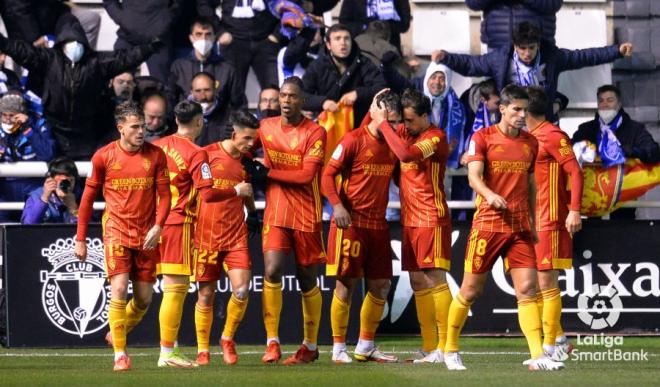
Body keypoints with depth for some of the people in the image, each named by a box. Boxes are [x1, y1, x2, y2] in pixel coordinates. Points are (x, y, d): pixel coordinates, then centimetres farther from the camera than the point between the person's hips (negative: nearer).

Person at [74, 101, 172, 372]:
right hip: (116, 230, -2)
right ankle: (120, 355, -10)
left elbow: (164, 194, 3)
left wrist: (157, 226, -13)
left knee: (144, 299, 4)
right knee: (119, 290, -16)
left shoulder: (155, 155, 1)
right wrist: (80, 239, 6)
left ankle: (118, 332, 33)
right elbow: (88, 197, 6)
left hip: (146, 235, 2)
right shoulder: (104, 156, -2)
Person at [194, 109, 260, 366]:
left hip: (236, 234, 3)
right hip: (206, 234, -3)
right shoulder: (208, 154, -6)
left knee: (241, 290, -12)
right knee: (206, 295, 2)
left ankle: (228, 338, 11)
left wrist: (253, 213, 16)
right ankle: (202, 350, 15)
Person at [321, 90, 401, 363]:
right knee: (346, 284, -3)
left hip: (378, 224, 7)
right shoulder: (354, 140, -8)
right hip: (350, 221, -7)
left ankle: (365, 347, 18)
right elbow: (328, 174, -10)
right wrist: (337, 205, -23)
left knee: (381, 286, 7)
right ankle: (339, 348, 4)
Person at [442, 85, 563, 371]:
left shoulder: (530, 142, 11)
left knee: (527, 290, -6)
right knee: (470, 291, 3)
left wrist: (533, 223, 20)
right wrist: (490, 195, -35)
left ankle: (538, 356, -12)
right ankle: (450, 350, 19)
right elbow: (473, 176, -15)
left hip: (521, 226, 4)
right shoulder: (482, 138, -4)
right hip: (488, 224, -4)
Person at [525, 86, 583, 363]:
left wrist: (574, 210, -23)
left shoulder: (552, 136, -11)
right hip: (531, 222, 9)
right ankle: (559, 339, 17)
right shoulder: (529, 138, 16)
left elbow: (575, 172, -16)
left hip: (549, 222, -9)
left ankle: (550, 346, -4)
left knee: (546, 282, -8)